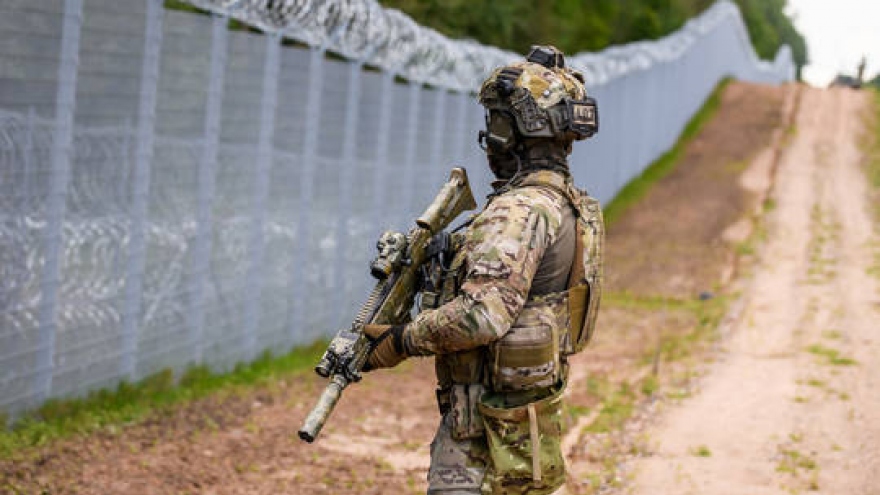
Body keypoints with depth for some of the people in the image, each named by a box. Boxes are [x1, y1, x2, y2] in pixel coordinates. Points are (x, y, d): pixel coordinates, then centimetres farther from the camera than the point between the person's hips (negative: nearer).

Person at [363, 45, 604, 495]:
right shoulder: (577, 209, 12)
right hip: (537, 420, 10)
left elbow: (483, 317, -29)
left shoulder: (519, 212, -21)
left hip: (486, 428, -10)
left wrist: (401, 340, -17)